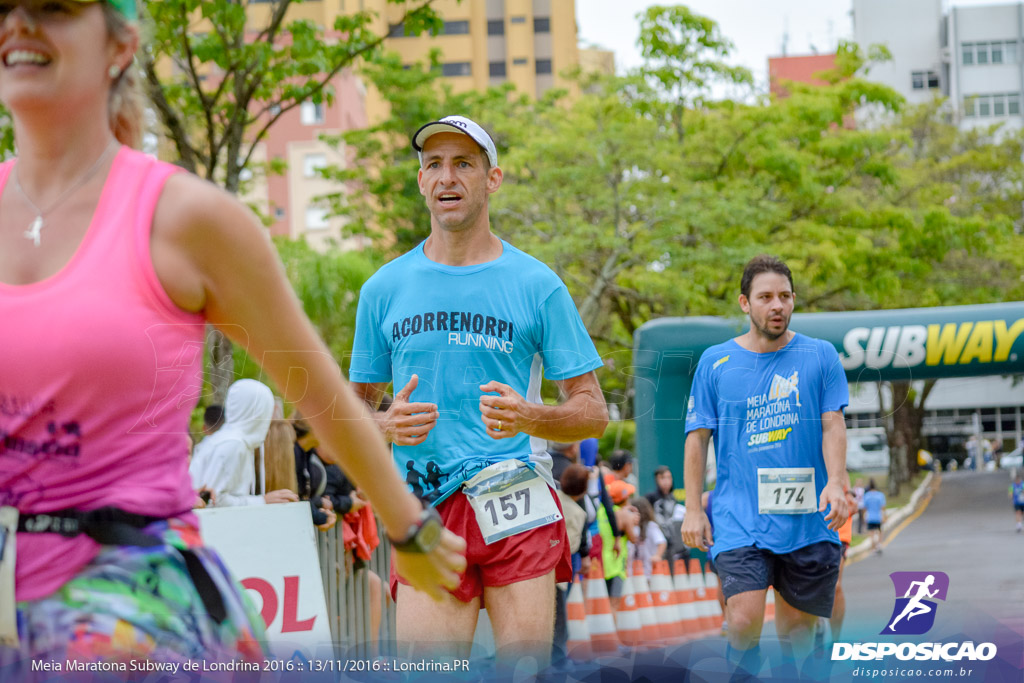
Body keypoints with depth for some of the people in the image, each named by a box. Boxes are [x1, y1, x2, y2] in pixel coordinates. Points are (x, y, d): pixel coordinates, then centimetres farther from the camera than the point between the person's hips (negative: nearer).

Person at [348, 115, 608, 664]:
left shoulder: (536, 284, 4)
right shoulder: (384, 288, 10)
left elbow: (593, 412, 4)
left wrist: (529, 417, -16)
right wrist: (386, 425, -5)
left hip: (517, 505, -1)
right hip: (424, 512, 1)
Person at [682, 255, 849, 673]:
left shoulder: (820, 356, 6)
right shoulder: (715, 362, 5)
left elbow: (833, 425, 2)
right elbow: (697, 437, 7)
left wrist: (835, 482, -15)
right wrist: (693, 509, 1)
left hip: (807, 518, 1)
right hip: (738, 518, -1)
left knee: (796, 623, 7)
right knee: (744, 622, -17)